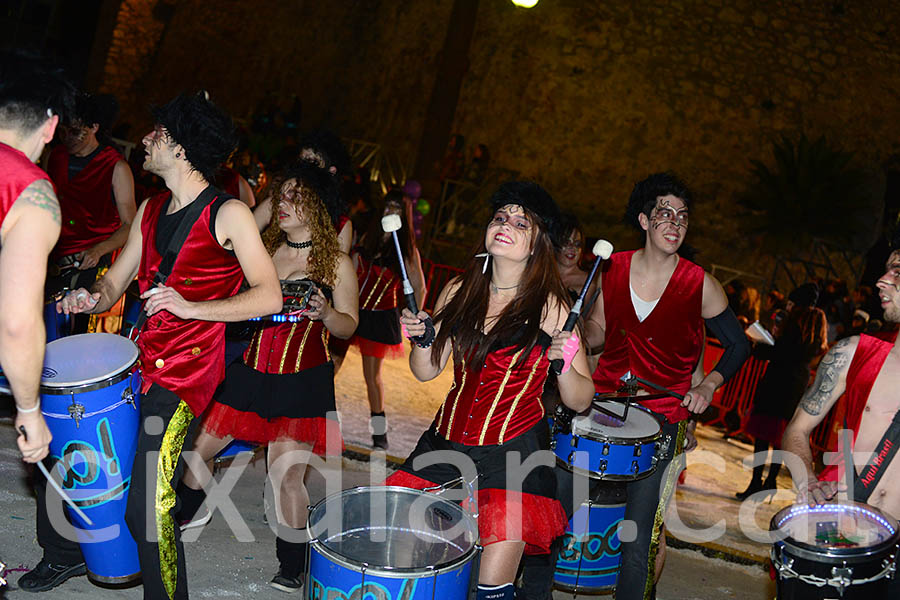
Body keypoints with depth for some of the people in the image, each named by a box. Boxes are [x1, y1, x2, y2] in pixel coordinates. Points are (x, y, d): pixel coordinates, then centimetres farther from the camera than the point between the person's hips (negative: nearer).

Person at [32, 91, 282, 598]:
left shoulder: (228, 214, -9)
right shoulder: (150, 210, 13)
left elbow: (269, 297, -14)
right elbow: (115, 283, 18)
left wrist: (190, 307, -23)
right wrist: (91, 298, -5)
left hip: (187, 372, -8)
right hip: (138, 360, 8)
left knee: (146, 510, -17)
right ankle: (62, 552, 32)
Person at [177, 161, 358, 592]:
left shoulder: (337, 264, 0)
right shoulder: (262, 251, 10)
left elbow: (348, 327, 2)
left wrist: (324, 312, -19)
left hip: (302, 381, -4)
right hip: (250, 371, 5)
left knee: (287, 473, -9)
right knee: (196, 446, 8)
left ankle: (292, 566, 10)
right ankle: (192, 510, 40)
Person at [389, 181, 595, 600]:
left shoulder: (550, 308, -8)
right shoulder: (459, 292, 4)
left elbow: (580, 401, -5)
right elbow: (426, 371, 10)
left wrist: (564, 366, -24)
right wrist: (421, 338, -9)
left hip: (514, 455, -4)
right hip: (446, 443, 5)